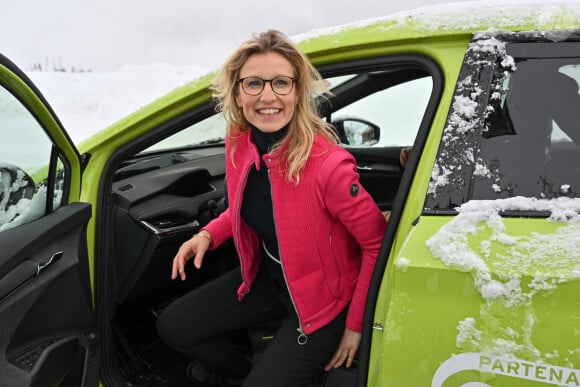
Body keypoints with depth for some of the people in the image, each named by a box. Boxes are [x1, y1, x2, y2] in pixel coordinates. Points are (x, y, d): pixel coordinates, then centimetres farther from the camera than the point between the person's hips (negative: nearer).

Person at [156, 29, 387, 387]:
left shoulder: (328, 166, -33)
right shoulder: (238, 143, -12)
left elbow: (379, 244, -20)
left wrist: (356, 324, -13)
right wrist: (209, 235, -7)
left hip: (321, 297, -6)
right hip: (268, 279, 6)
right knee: (174, 327, 8)